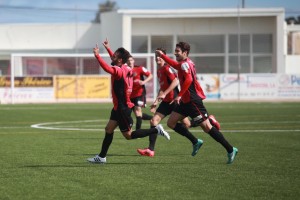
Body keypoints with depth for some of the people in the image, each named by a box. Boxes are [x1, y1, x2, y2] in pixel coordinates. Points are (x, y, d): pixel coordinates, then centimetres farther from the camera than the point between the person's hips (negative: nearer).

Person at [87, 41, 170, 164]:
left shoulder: (119, 71, -21)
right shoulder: (124, 69, 6)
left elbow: (107, 68, -42)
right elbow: (115, 60, 29)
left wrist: (97, 55, -38)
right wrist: (108, 48, 31)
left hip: (123, 108, -10)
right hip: (119, 107, 10)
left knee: (128, 135, -1)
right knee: (109, 129, 12)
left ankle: (156, 130, 0)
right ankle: (101, 157, 17)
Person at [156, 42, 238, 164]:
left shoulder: (185, 64, -15)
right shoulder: (184, 63, 15)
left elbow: (188, 80, -31)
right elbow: (175, 65, 38)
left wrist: (179, 95, -30)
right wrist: (162, 56, 40)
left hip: (193, 101, -10)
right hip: (186, 101, 10)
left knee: (207, 127, -9)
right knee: (171, 122, 8)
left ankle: (230, 150, -4)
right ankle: (195, 142, 13)